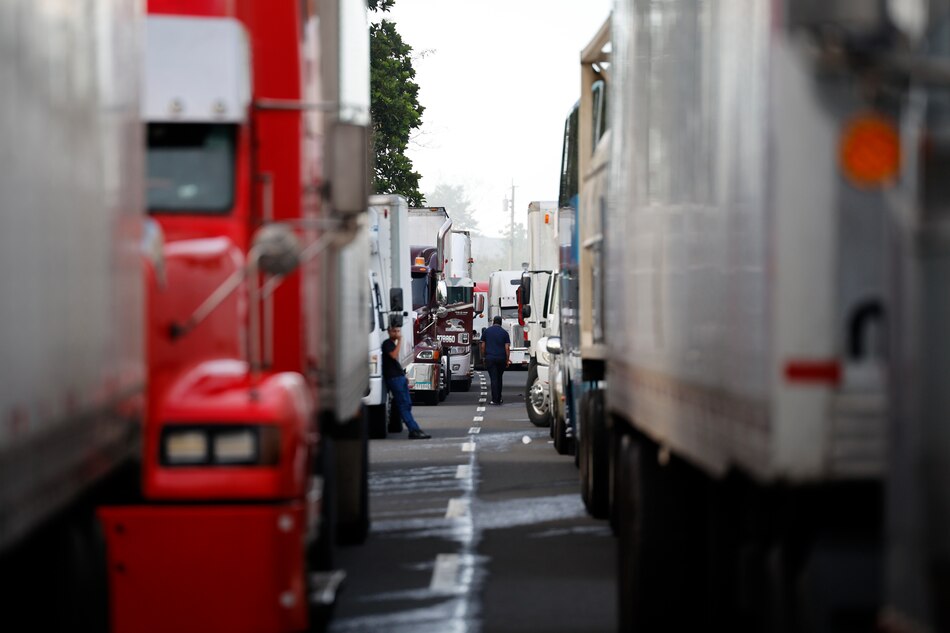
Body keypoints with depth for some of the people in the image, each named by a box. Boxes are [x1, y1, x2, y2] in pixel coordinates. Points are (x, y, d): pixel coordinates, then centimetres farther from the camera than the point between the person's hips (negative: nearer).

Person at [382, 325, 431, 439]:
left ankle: (414, 430, 7)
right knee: (403, 404, -12)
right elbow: (394, 355, -24)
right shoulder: (387, 344, -7)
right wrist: (399, 341, -21)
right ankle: (414, 430, -17)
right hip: (393, 378, -10)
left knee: (407, 404, 7)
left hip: (400, 377, 10)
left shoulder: (393, 344, 21)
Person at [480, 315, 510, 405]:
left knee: (493, 378, -4)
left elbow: (483, 346, 5)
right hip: (501, 358, 1)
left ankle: (495, 400, -11)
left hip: (490, 358, -1)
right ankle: (499, 398, 21)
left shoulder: (487, 331, 3)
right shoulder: (504, 333, 1)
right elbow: (507, 348, -3)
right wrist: (507, 360, 4)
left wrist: (483, 357, 15)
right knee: (499, 378, 15)